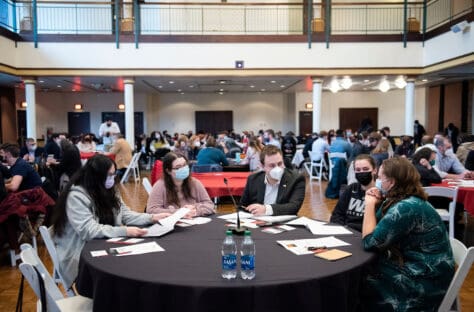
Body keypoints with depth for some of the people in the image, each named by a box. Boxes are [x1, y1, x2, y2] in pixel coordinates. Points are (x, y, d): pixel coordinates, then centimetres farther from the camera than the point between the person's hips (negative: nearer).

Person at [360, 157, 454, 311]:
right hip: (416, 268, 9)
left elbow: (369, 242, -20)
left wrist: (370, 204, -11)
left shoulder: (406, 208, -25)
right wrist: (376, 203, -1)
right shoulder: (405, 200, 5)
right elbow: (376, 230, 13)